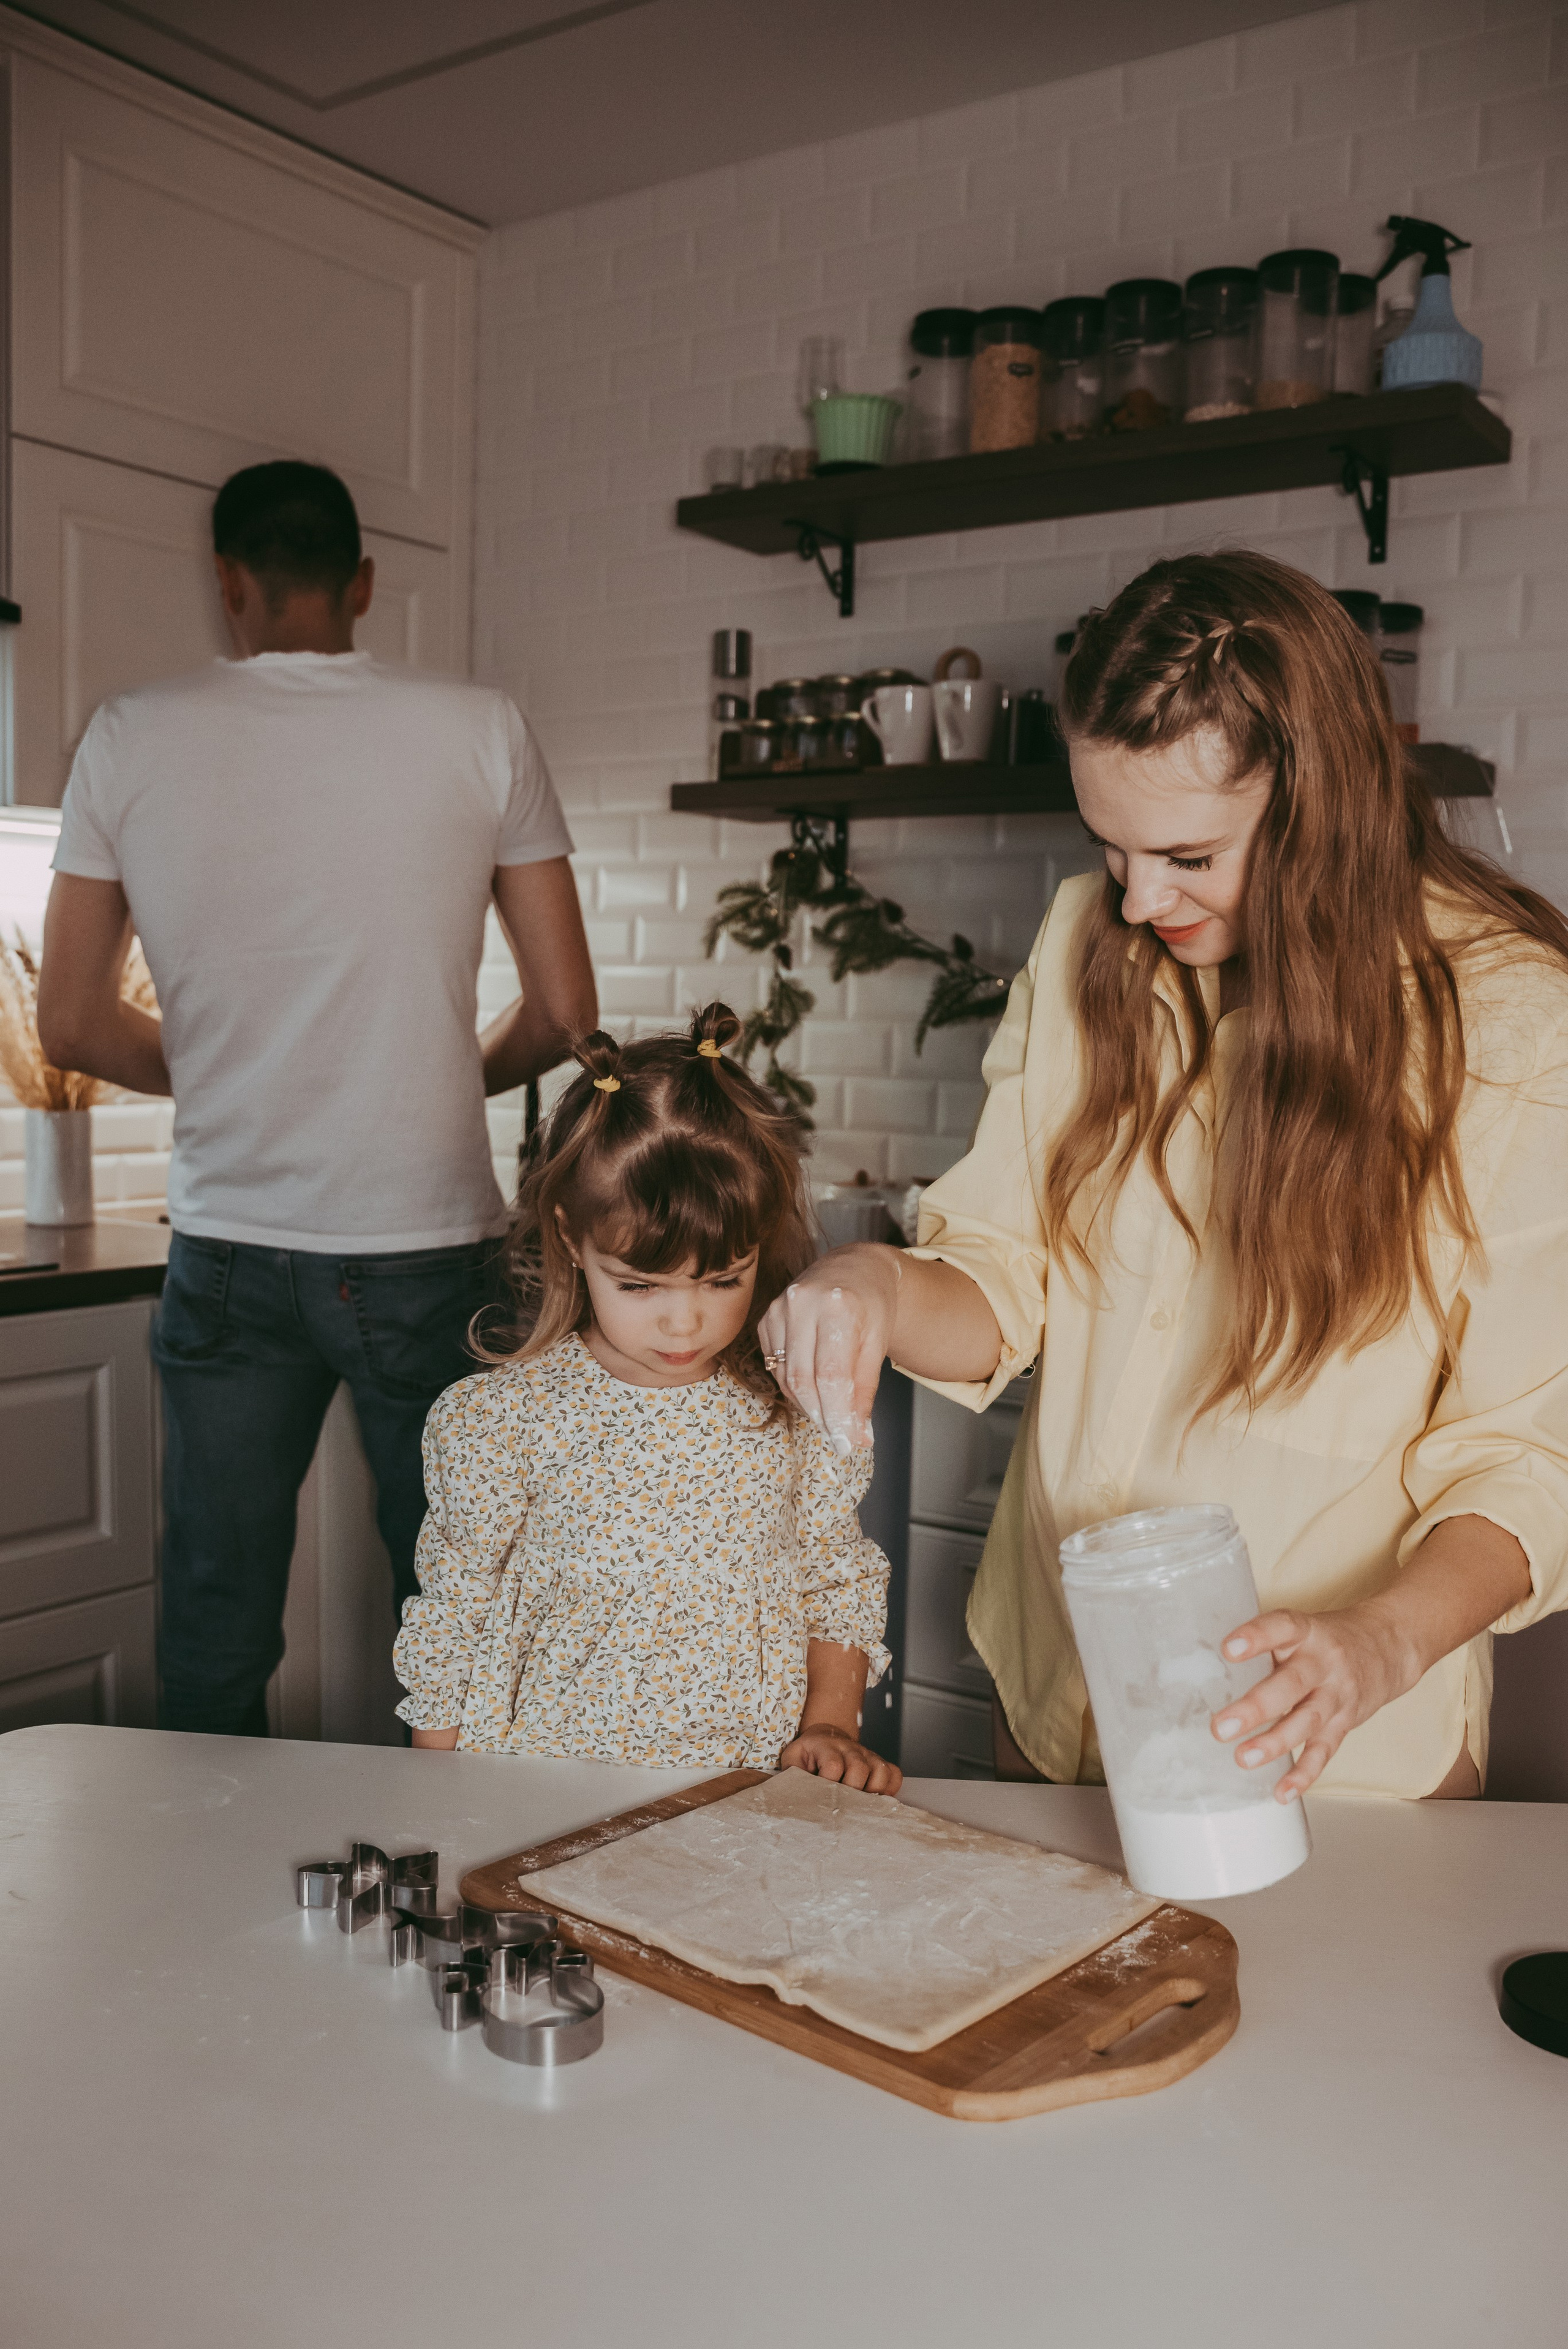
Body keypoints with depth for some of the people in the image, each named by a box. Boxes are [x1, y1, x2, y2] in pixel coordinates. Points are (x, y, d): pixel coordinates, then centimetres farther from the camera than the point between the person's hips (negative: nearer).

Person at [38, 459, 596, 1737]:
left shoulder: (131, 738, 0)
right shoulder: (480, 729, -3)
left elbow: (74, 1027, 6)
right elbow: (564, 1014, -1)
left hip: (228, 1249, 2)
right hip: (428, 1247, -1)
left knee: (214, 1627, 14)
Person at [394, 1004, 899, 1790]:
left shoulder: (802, 1412, -1)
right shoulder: (497, 1422, -6)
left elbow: (838, 1584, 12)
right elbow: (452, 1622, 3)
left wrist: (830, 1726, 0)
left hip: (753, 1787, 1)